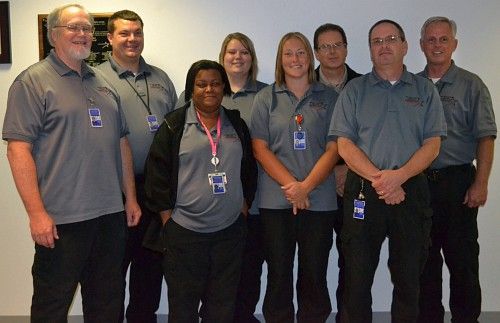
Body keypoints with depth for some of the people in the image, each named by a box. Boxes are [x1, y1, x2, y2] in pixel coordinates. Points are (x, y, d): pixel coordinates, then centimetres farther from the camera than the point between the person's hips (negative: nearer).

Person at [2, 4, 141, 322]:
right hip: (60, 219, -6)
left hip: (111, 214, 6)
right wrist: (37, 213, -17)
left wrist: (131, 197, 13)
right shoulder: (33, 81, -6)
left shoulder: (104, 83, 14)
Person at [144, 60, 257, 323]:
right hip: (184, 232, -3)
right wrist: (167, 218, -7)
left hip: (230, 231, 3)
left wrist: (243, 209, 8)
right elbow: (158, 172, -5)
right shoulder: (174, 125, -3)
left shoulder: (237, 125, 9)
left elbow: (249, 170, 14)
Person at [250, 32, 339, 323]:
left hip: (319, 199, 0)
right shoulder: (266, 98, 8)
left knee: (314, 274, 6)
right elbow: (260, 148, 0)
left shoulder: (329, 97, 7)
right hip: (275, 200, 0)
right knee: (278, 274, 6)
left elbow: (334, 148, 1)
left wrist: (306, 186, -11)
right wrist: (290, 185, -11)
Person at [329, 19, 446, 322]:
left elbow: (432, 144, 1)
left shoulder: (424, 90, 8)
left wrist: (399, 176, -15)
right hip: (363, 191, -1)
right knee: (358, 276, 5)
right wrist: (378, 178, -15)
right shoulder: (355, 90, 6)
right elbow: (345, 144, -2)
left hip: (412, 191, 1)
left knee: (409, 276, 10)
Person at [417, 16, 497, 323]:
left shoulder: (471, 85, 1)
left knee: (462, 258, 2)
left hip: (458, 182, -3)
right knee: (425, 257, 11)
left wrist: (481, 183, -12)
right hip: (418, 181, 3)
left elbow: (485, 138, -4)